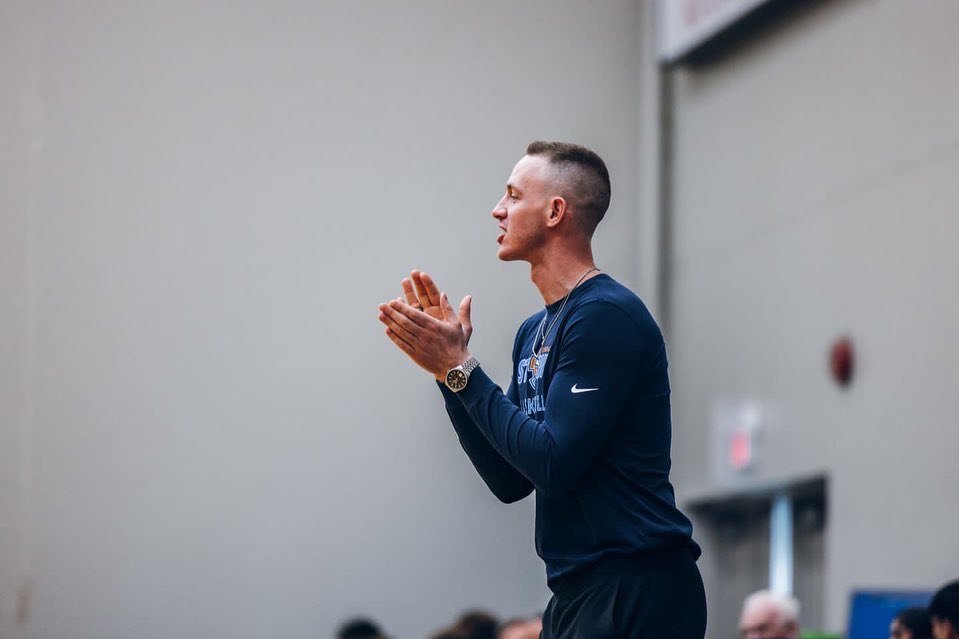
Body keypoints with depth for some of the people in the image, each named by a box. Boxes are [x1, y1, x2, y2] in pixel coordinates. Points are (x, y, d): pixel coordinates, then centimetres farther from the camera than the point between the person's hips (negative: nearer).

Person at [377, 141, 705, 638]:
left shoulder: (605, 315, -13)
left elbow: (552, 462, -20)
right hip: (578, 592, 9)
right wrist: (448, 365, 8)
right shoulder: (535, 331, 15)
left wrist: (460, 369, -12)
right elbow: (510, 481, 14)